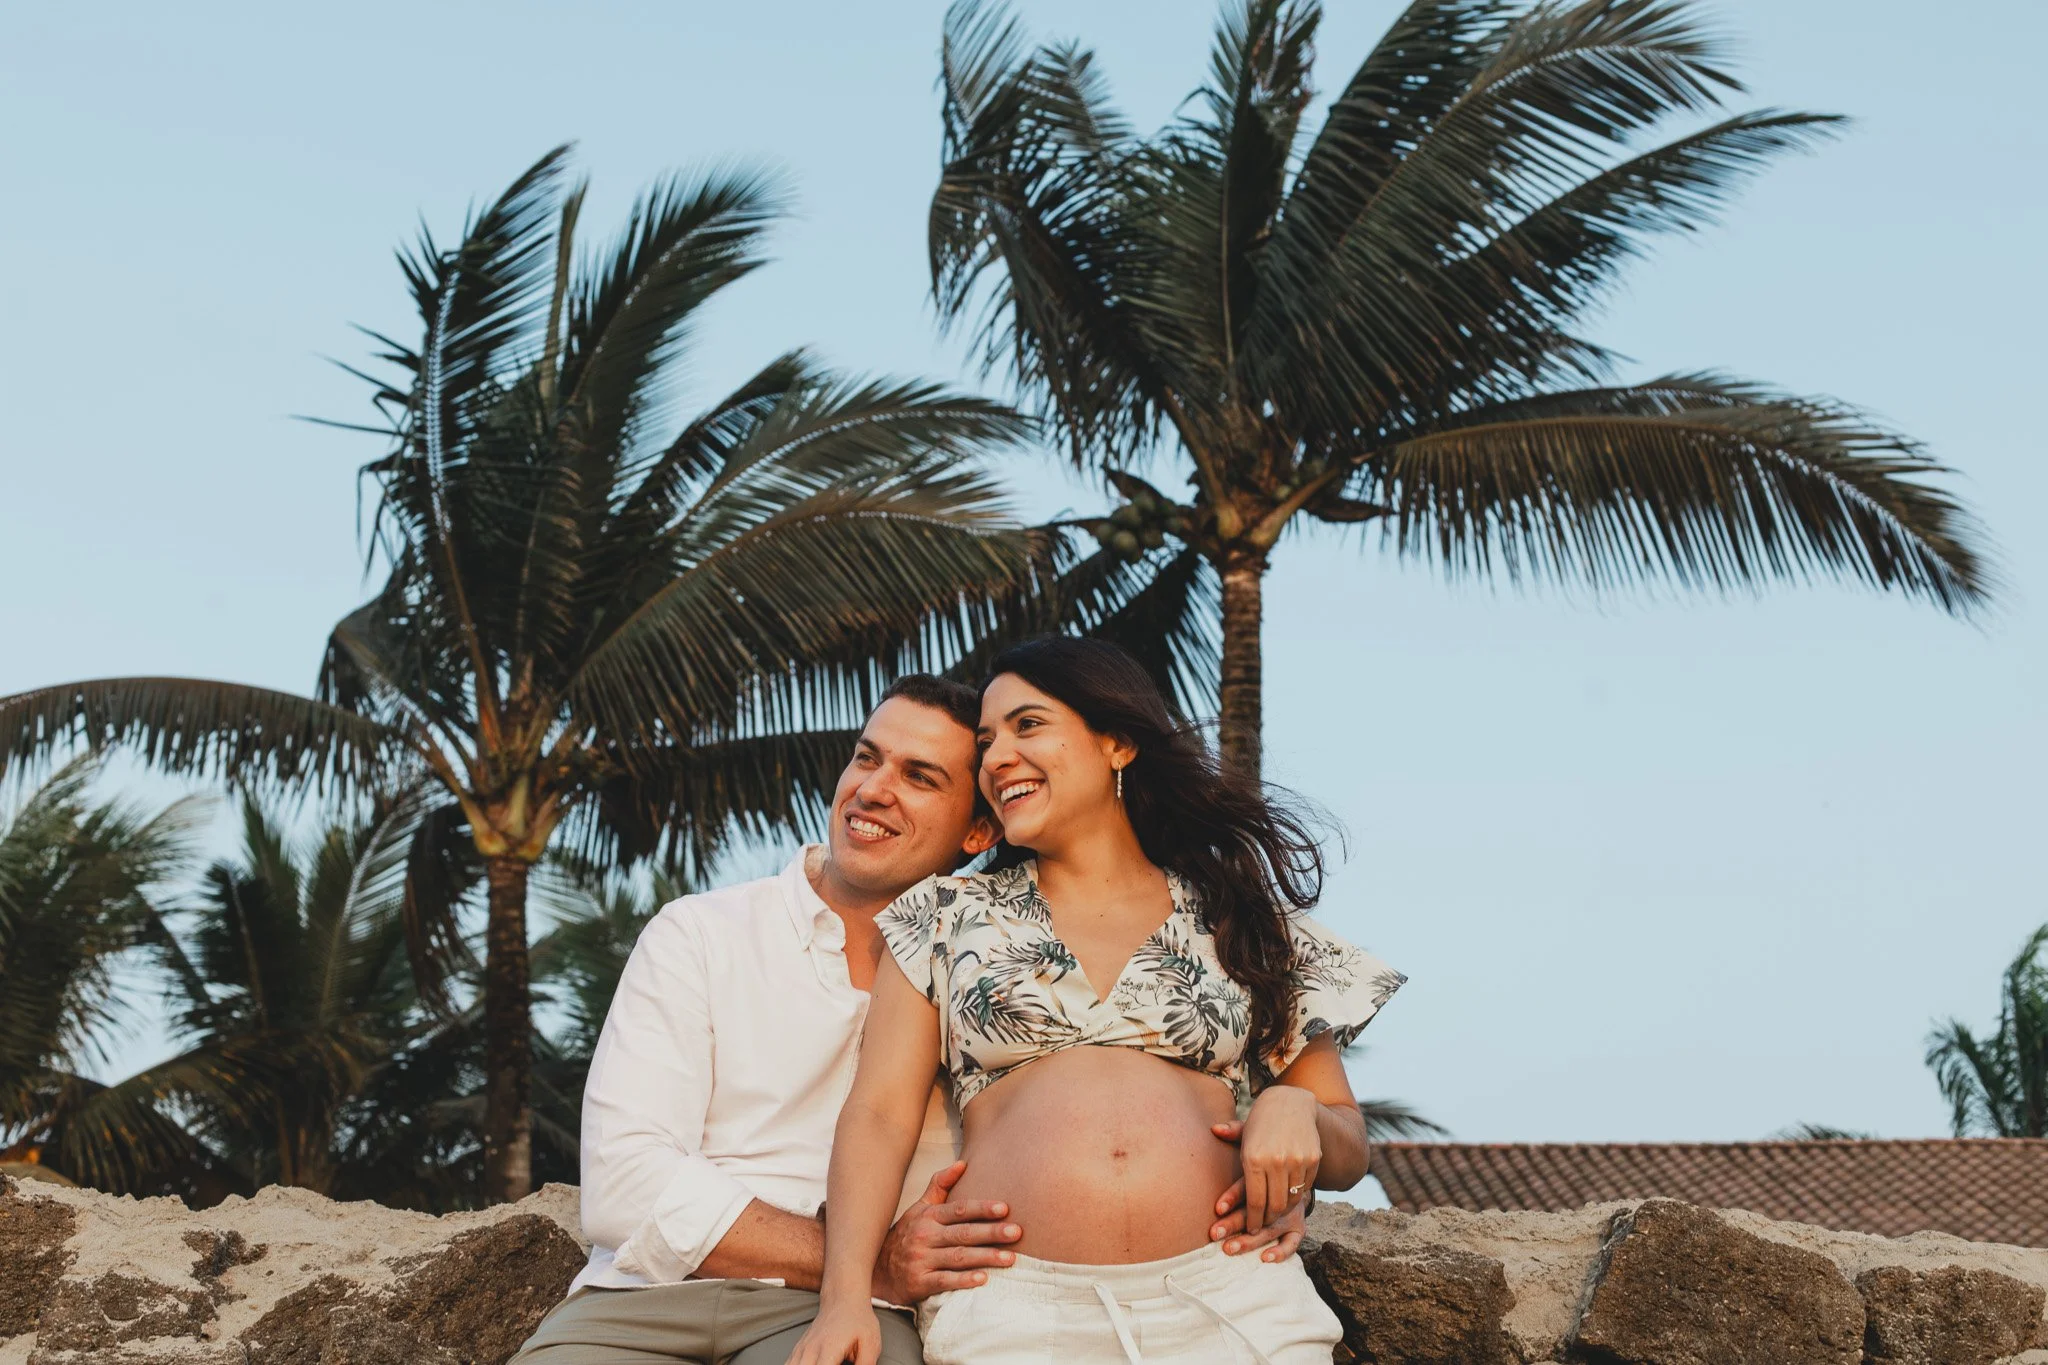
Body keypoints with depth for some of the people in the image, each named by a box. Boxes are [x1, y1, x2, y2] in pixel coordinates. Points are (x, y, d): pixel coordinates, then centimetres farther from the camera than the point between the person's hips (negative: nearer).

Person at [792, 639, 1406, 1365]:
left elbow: (1347, 1152, 18)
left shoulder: (1244, 923, 15)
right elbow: (878, 1116, 4)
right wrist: (845, 1295, -11)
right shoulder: (950, 917, 15)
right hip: (1011, 1301, 0)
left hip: (1231, 1303, 0)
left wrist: (1295, 1109, -6)